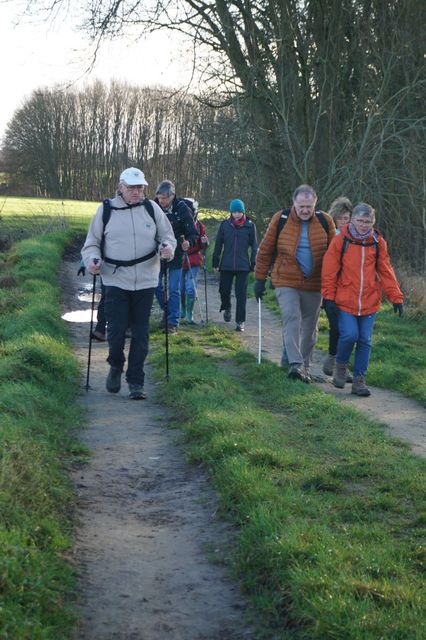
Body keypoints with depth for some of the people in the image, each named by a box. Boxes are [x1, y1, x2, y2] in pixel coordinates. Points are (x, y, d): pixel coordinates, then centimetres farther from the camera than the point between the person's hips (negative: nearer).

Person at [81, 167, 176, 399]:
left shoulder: (151, 208, 3)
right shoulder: (106, 210, 1)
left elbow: (167, 235, 11)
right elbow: (92, 243, 8)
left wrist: (168, 247, -11)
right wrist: (92, 259, -12)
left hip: (145, 282, 1)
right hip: (115, 281, -1)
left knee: (140, 334, 5)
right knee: (116, 332, -3)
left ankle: (136, 382, 15)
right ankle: (116, 366, 28)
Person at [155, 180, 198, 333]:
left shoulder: (181, 208, -13)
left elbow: (193, 233, -11)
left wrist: (188, 242, -31)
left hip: (175, 254, -3)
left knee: (174, 290, 0)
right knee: (157, 286, 11)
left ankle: (173, 322, 7)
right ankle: (167, 311, 34)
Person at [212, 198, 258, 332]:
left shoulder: (250, 226, -1)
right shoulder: (224, 225, 1)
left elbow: (254, 246, 3)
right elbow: (218, 244, 6)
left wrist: (253, 263, 0)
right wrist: (215, 262, 6)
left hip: (243, 266, -1)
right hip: (226, 265, 1)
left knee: (241, 294, -1)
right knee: (224, 290, 8)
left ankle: (240, 321, 6)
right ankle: (226, 308, 39)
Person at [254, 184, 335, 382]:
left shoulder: (325, 221, -1)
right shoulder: (280, 219, -5)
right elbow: (265, 250, 1)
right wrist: (260, 279, 2)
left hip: (314, 285, 2)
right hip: (286, 282, -2)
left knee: (309, 327, 9)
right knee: (291, 319, -17)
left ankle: (305, 367, 20)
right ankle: (295, 364, -20)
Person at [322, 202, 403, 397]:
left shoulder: (378, 242, 3)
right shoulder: (340, 241, -4)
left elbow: (385, 271, 5)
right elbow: (330, 270, -3)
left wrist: (396, 297, 1)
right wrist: (329, 296, -6)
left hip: (369, 302, 3)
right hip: (345, 301, -3)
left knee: (365, 341, 4)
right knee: (350, 335, -15)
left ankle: (359, 380, 15)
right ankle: (340, 365, 13)